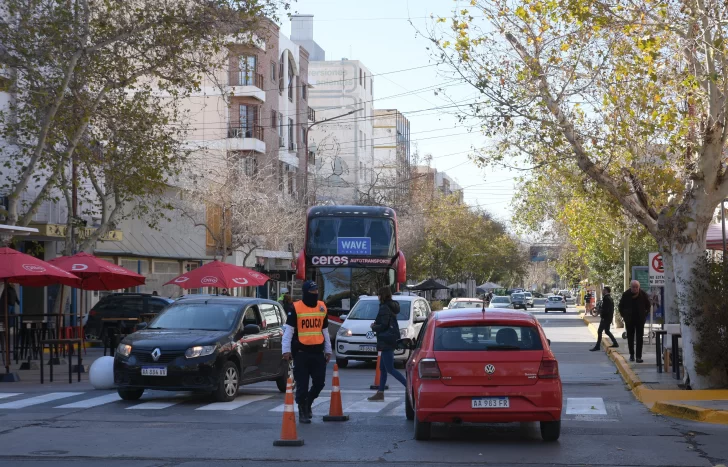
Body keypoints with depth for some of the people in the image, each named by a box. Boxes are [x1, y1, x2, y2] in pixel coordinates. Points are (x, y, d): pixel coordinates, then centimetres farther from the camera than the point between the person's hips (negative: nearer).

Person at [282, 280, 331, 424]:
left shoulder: (322, 307, 11)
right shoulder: (295, 308, -6)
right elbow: (288, 330, -7)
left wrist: (328, 350, 18)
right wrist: (286, 350, -15)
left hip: (318, 352, 4)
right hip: (301, 352, -4)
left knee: (319, 382, 4)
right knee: (302, 385, 0)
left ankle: (308, 403, 30)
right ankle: (302, 412, 12)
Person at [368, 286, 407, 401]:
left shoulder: (384, 308, -16)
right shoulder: (392, 307, 14)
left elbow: (384, 325, -21)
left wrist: (374, 327, -3)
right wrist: (376, 325, 11)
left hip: (386, 342, -10)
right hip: (390, 341, 10)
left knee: (390, 369, -8)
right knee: (383, 368, 14)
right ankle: (380, 393, 17)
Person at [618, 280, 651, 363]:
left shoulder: (643, 294, -6)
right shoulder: (626, 294, -6)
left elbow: (648, 305, 9)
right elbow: (621, 306, 7)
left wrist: (645, 315, 2)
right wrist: (624, 316, 2)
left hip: (640, 319, -1)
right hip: (629, 320, 1)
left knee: (640, 338, -4)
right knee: (630, 337, 7)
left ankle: (639, 356, -3)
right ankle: (631, 354, 20)